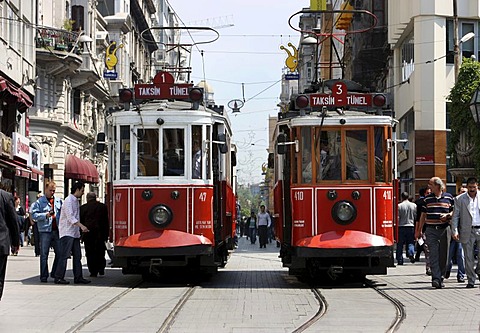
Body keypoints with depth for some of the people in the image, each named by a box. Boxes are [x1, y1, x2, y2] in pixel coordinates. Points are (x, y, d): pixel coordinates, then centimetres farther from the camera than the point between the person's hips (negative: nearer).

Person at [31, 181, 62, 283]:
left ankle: (55, 274, 17)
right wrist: (46, 215, -18)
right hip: (45, 231, -4)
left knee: (60, 253, 3)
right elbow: (34, 214, -6)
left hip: (57, 231, 4)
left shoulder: (59, 201, 15)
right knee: (44, 254, -1)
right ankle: (44, 276, 5)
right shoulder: (39, 202, 2)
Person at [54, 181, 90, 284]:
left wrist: (80, 228, 18)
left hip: (75, 233, 9)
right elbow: (70, 217, -22)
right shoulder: (69, 200, -13)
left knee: (77, 256, 8)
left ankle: (78, 277, 11)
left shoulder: (76, 201, 17)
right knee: (65, 255, -9)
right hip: (67, 232, -9)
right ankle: (59, 277, -7)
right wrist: (81, 226, -30)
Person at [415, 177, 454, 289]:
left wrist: (447, 215, -10)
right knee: (433, 254, -10)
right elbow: (423, 215, 14)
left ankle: (441, 278, 15)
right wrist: (419, 230, 14)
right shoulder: (427, 199, 9)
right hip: (431, 230, 0)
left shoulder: (449, 197, 5)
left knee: (443, 255, 4)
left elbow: (454, 212, 11)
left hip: (444, 229, 0)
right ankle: (435, 278, -17)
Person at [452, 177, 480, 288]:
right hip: (467, 231, -1)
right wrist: (454, 231, -7)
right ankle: (470, 280, 10)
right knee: (468, 257, 2)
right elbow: (455, 216, 2)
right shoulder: (459, 199, 3)